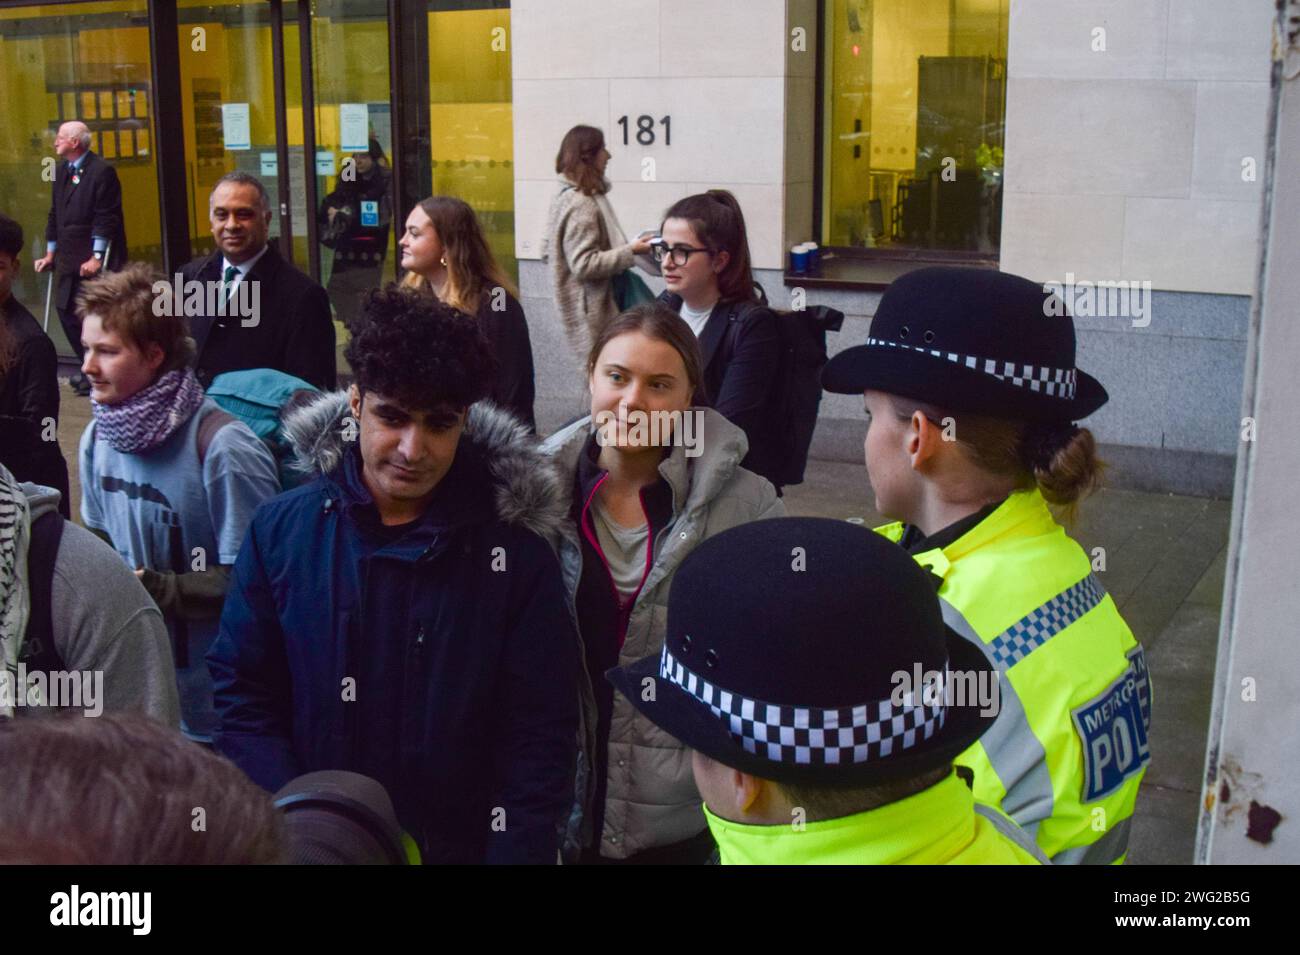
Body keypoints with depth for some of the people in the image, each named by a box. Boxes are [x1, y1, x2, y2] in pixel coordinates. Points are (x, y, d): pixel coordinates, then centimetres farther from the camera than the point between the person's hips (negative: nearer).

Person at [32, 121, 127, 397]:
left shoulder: (102, 171, -12)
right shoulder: (62, 170, 13)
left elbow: (106, 218, -15)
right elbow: (55, 214, 18)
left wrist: (97, 257, -18)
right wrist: (50, 253, 17)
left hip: (95, 259, -8)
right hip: (68, 259, 8)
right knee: (66, 311, 7)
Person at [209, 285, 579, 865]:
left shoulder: (517, 554, -11)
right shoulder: (281, 532, -7)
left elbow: (538, 742, -9)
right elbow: (244, 699, -4)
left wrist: (515, 849, -18)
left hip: (460, 843, 0)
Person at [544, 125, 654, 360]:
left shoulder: (565, 197, 11)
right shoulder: (581, 205, -19)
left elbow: (548, 252, 17)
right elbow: (584, 265, -23)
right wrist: (629, 251, -17)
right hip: (593, 314, -10)